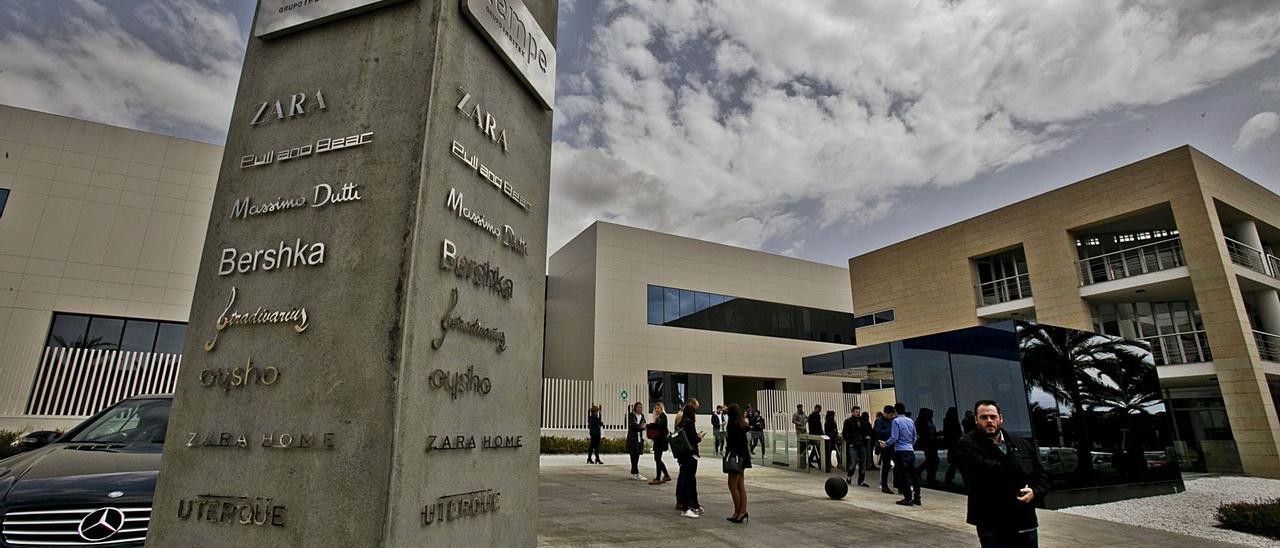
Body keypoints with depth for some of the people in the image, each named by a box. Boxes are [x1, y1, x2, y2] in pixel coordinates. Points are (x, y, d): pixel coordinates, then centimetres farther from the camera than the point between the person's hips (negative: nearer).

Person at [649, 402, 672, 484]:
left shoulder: (663, 416, -8)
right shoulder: (658, 417, 18)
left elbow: (659, 425, -24)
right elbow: (656, 427, 15)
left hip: (661, 440, -9)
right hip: (658, 440, 9)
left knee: (657, 459, -8)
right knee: (657, 459, 12)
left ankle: (658, 479, -4)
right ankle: (666, 476, 23)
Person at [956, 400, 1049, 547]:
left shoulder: (1023, 445, 9)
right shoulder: (967, 445, -8)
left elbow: (1042, 476, 12)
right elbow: (984, 469, -24)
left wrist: (1035, 492, -8)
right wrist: (1017, 467, -12)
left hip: (1026, 523, 5)